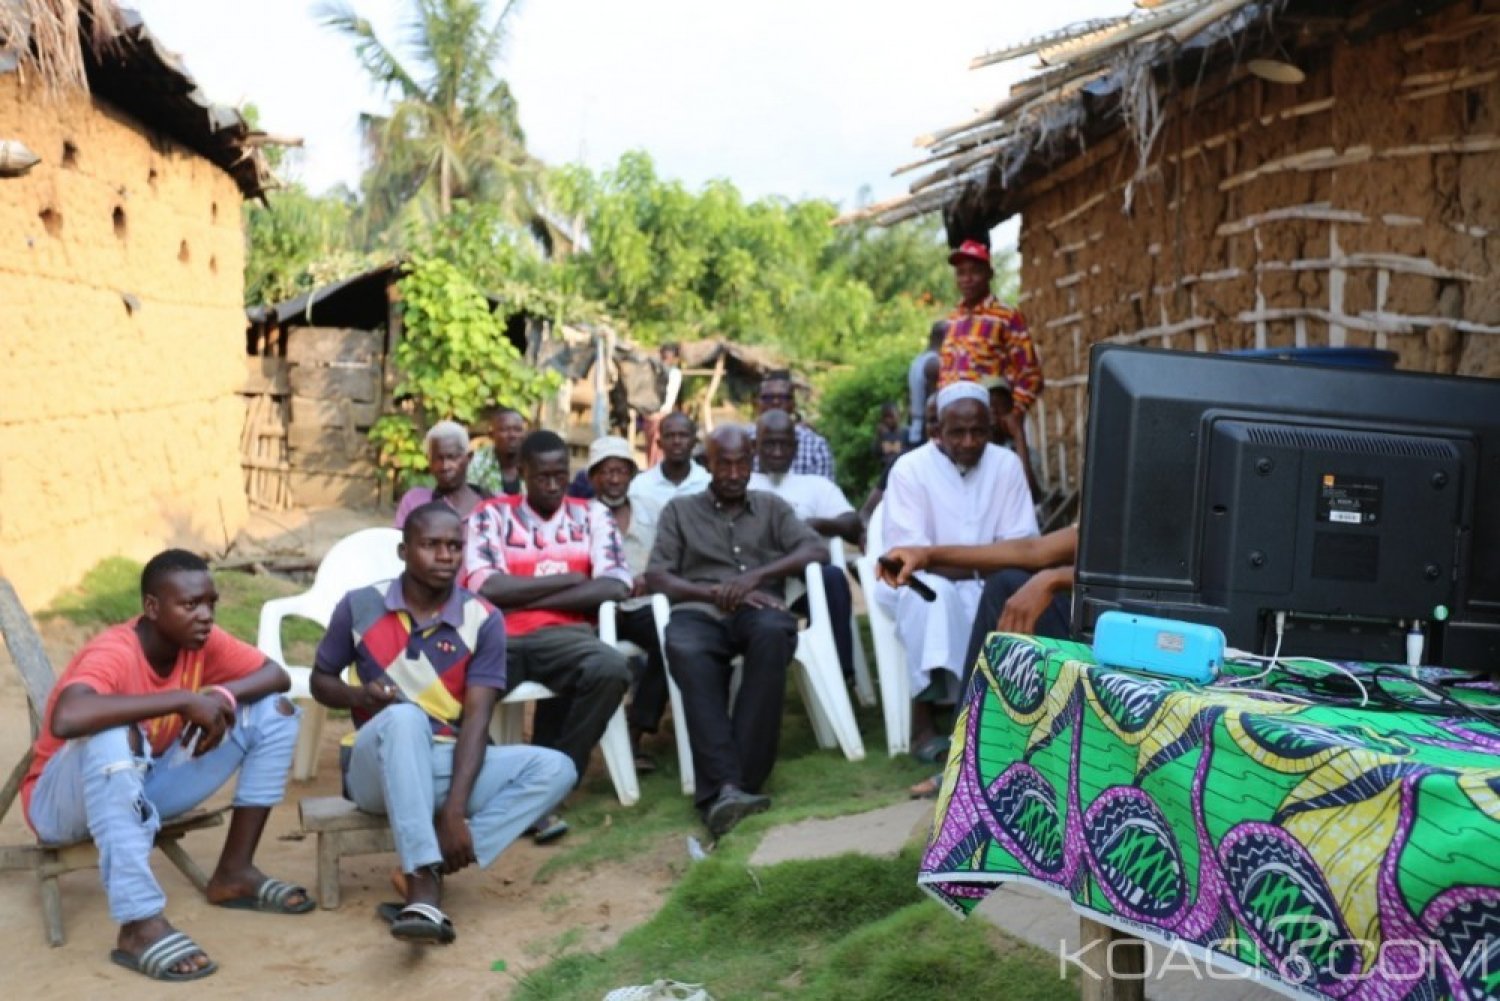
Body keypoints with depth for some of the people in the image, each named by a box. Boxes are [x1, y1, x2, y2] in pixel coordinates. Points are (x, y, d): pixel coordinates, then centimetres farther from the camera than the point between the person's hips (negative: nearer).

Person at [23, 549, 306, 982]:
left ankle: (234, 871, -1)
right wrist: (183, 700, -44)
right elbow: (65, 719, -49)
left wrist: (224, 696, -26)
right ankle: (140, 924, -40)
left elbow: (277, 676, -5)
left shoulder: (203, 640, -10)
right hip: (64, 801, -6)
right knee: (113, 735, -41)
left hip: (144, 787, 6)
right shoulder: (112, 653, -30)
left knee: (274, 711, -7)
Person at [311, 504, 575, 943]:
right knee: (404, 716, -36)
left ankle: (425, 870, -26)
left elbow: (477, 719, -12)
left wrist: (454, 810, -25)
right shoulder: (359, 606, -2)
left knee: (555, 769, -21)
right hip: (378, 766, -2)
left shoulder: (483, 620, -5)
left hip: (450, 762, 2)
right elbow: (320, 680, 11)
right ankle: (424, 882, -43)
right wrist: (359, 696, -14)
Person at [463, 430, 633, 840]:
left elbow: (614, 587, -2)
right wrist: (569, 579, -1)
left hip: (563, 635, 1)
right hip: (497, 636, -1)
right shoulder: (491, 515, 12)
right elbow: (486, 587, -4)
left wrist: (525, 598, -5)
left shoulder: (592, 516, 15)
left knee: (612, 668, -33)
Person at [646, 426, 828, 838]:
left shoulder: (772, 507, 25)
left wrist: (755, 576, -9)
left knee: (773, 633, -38)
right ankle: (725, 785, -47)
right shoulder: (680, 510, 23)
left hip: (758, 610, 1)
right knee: (686, 651, -38)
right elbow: (656, 576, 9)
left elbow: (816, 550, 8)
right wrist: (716, 593, -8)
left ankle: (733, 785, -39)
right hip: (699, 611, 0)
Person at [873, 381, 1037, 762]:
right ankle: (923, 722, -36)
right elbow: (908, 553, -16)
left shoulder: (1007, 464, 1)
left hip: (986, 587, 3)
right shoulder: (910, 469, -10)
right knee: (933, 592, -36)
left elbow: (1021, 544, -3)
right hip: (920, 584, -3)